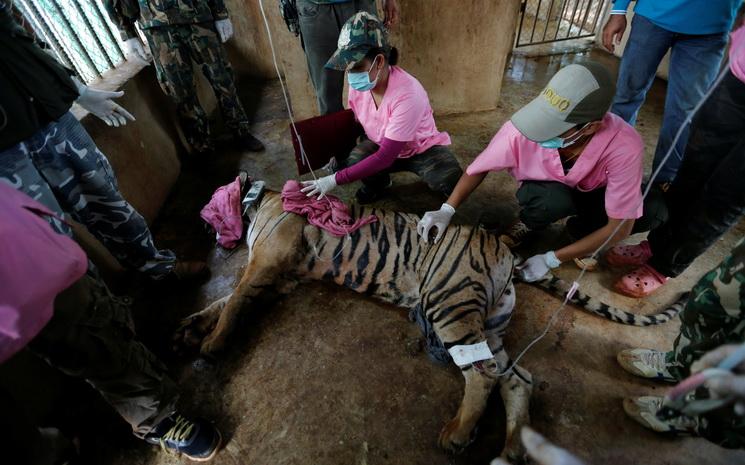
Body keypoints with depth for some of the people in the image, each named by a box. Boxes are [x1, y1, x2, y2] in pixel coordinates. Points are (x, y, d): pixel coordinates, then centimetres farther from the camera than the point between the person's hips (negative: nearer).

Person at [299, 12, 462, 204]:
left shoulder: (407, 94, -34)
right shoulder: (358, 84, -14)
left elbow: (385, 157, -35)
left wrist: (335, 180, -37)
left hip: (422, 149, -4)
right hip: (382, 145, 5)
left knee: (450, 181, -33)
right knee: (350, 161, -25)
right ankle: (378, 183, 8)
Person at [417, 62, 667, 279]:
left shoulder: (624, 146, -35)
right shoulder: (522, 128, -35)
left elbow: (620, 226, -26)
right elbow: (480, 168, -16)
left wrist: (551, 259, -28)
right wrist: (447, 210, -28)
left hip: (594, 194, 1)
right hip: (549, 192, -1)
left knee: (653, 211, -25)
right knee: (554, 198, -36)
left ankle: (580, 230, 4)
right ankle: (528, 224, 0)